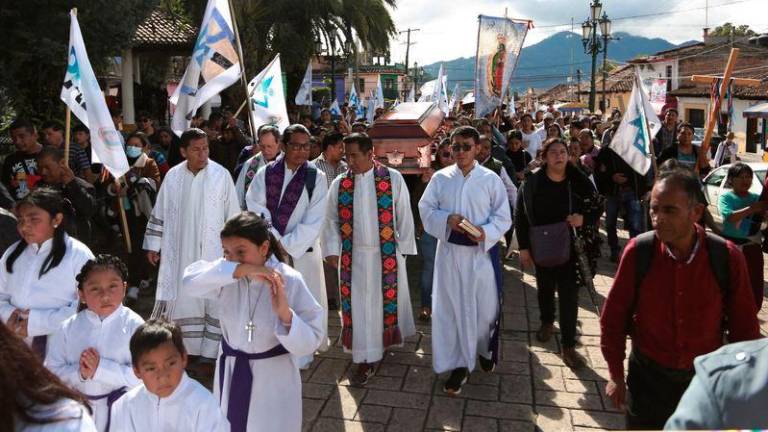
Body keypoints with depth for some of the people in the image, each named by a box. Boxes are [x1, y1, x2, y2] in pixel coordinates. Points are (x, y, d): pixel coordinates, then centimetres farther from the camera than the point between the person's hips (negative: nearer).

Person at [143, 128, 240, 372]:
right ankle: (186, 347, 25)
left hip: (212, 252, -2)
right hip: (180, 251, 3)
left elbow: (232, 216, -3)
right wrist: (153, 245, 9)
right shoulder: (173, 176, 1)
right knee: (182, 299, 9)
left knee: (212, 301, 1)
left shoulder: (221, 175, -7)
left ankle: (208, 353, 11)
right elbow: (160, 213, 8)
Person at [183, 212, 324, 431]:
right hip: (230, 373, 4)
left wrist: (285, 313, -36)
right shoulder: (228, 276, -9)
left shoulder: (288, 281, -20)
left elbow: (310, 343, -19)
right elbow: (190, 280, -29)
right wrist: (239, 269, -37)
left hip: (273, 379, -4)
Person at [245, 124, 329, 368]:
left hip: (302, 251, -1)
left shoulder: (316, 178, -5)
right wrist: (275, 240, -14)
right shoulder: (265, 173, 0)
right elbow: (256, 207, -5)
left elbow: (314, 221, -10)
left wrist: (287, 244, -13)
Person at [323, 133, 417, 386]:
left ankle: (388, 339, 40)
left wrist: (403, 247, -3)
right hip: (353, 255, 2)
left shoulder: (393, 179, -7)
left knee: (388, 299, 13)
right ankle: (366, 360, 15)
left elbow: (403, 215, -3)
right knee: (358, 305, 5)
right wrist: (332, 250, -5)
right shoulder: (339, 183, 0)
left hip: (387, 253, -1)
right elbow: (331, 220, 3)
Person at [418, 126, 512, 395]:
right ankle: (459, 365, 18)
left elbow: (503, 217, -2)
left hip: (482, 252, -1)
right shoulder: (440, 178, 1)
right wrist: (447, 219, -16)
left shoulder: (491, 179, -3)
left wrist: (486, 232, -21)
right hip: (449, 251, 1)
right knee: (451, 307, 4)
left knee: (484, 305, 10)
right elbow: (425, 208, 3)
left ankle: (484, 350, 39)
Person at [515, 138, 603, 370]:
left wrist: (584, 219, -19)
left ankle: (568, 346, 10)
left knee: (569, 294, -1)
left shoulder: (580, 181, -9)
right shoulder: (532, 183, -10)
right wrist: (523, 247, -6)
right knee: (545, 288, 20)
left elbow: (598, 207, 2)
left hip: (570, 247, -1)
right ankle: (547, 322, 47)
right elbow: (520, 216, -5)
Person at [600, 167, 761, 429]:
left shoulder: (727, 258, -16)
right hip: (648, 375, -1)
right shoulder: (638, 251, -18)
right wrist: (616, 376, -2)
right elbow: (613, 317, -8)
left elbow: (744, 327, -3)